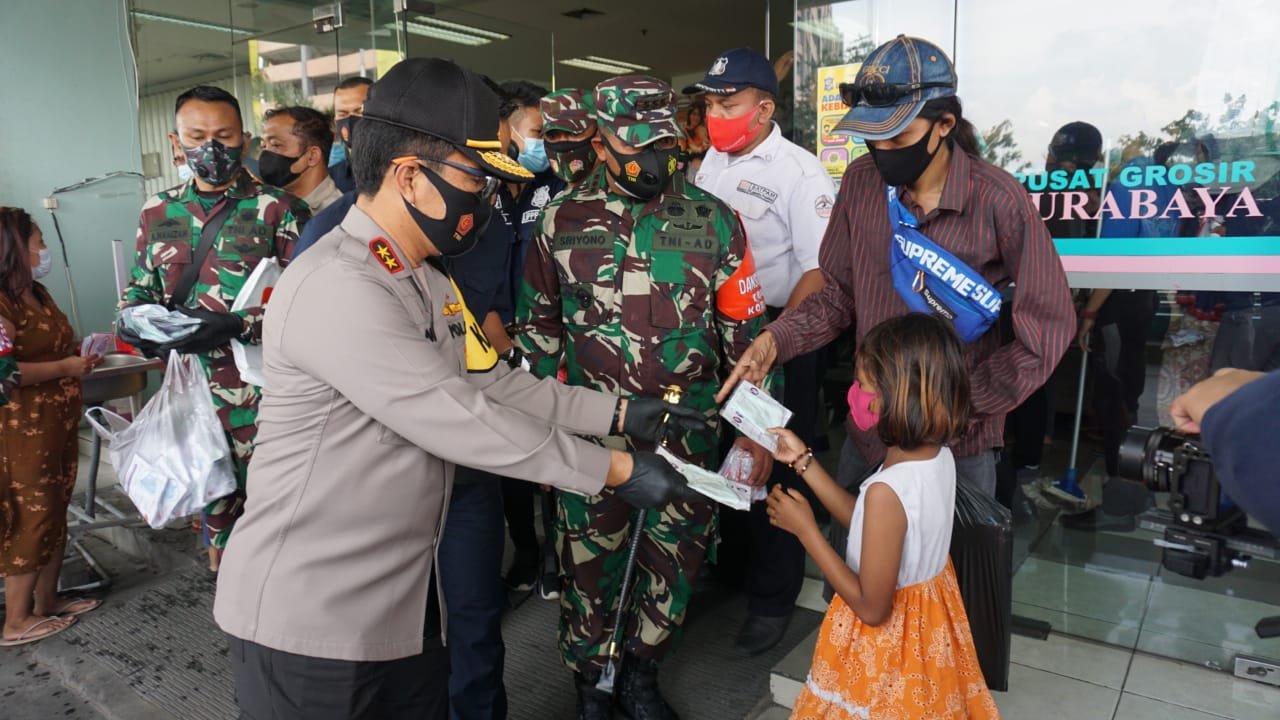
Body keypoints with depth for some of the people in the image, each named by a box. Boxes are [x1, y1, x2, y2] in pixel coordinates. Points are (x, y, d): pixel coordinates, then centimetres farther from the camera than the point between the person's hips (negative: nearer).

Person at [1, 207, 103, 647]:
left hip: (57, 425, 10)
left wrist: (81, 352, 9)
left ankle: (46, 601, 28)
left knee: (55, 512, 15)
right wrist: (66, 368, -19)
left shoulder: (38, 294, 12)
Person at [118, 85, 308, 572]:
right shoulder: (158, 212, 10)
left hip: (261, 392, -5)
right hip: (192, 386, 5)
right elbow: (139, 288, 20)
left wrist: (237, 325, -25)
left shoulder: (276, 209, -6)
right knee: (213, 495, 18)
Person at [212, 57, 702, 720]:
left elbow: (494, 384, 11)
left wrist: (618, 413, 5)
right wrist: (616, 469, -16)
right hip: (308, 616, -8)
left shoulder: (426, 283, 9)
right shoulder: (336, 288, -24)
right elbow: (463, 422, -25)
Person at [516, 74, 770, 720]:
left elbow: (744, 331, 2)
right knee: (590, 568, 11)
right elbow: (538, 329, 7)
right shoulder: (562, 222, 0)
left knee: (675, 564, 13)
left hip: (688, 437, 1)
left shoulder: (713, 221, -1)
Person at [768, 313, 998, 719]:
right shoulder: (939, 455, -9)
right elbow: (866, 523, 4)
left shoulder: (887, 490, -34)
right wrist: (803, 461, 3)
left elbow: (872, 608, -25)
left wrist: (805, 529, -21)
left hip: (887, 640, -7)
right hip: (929, 622, 7)